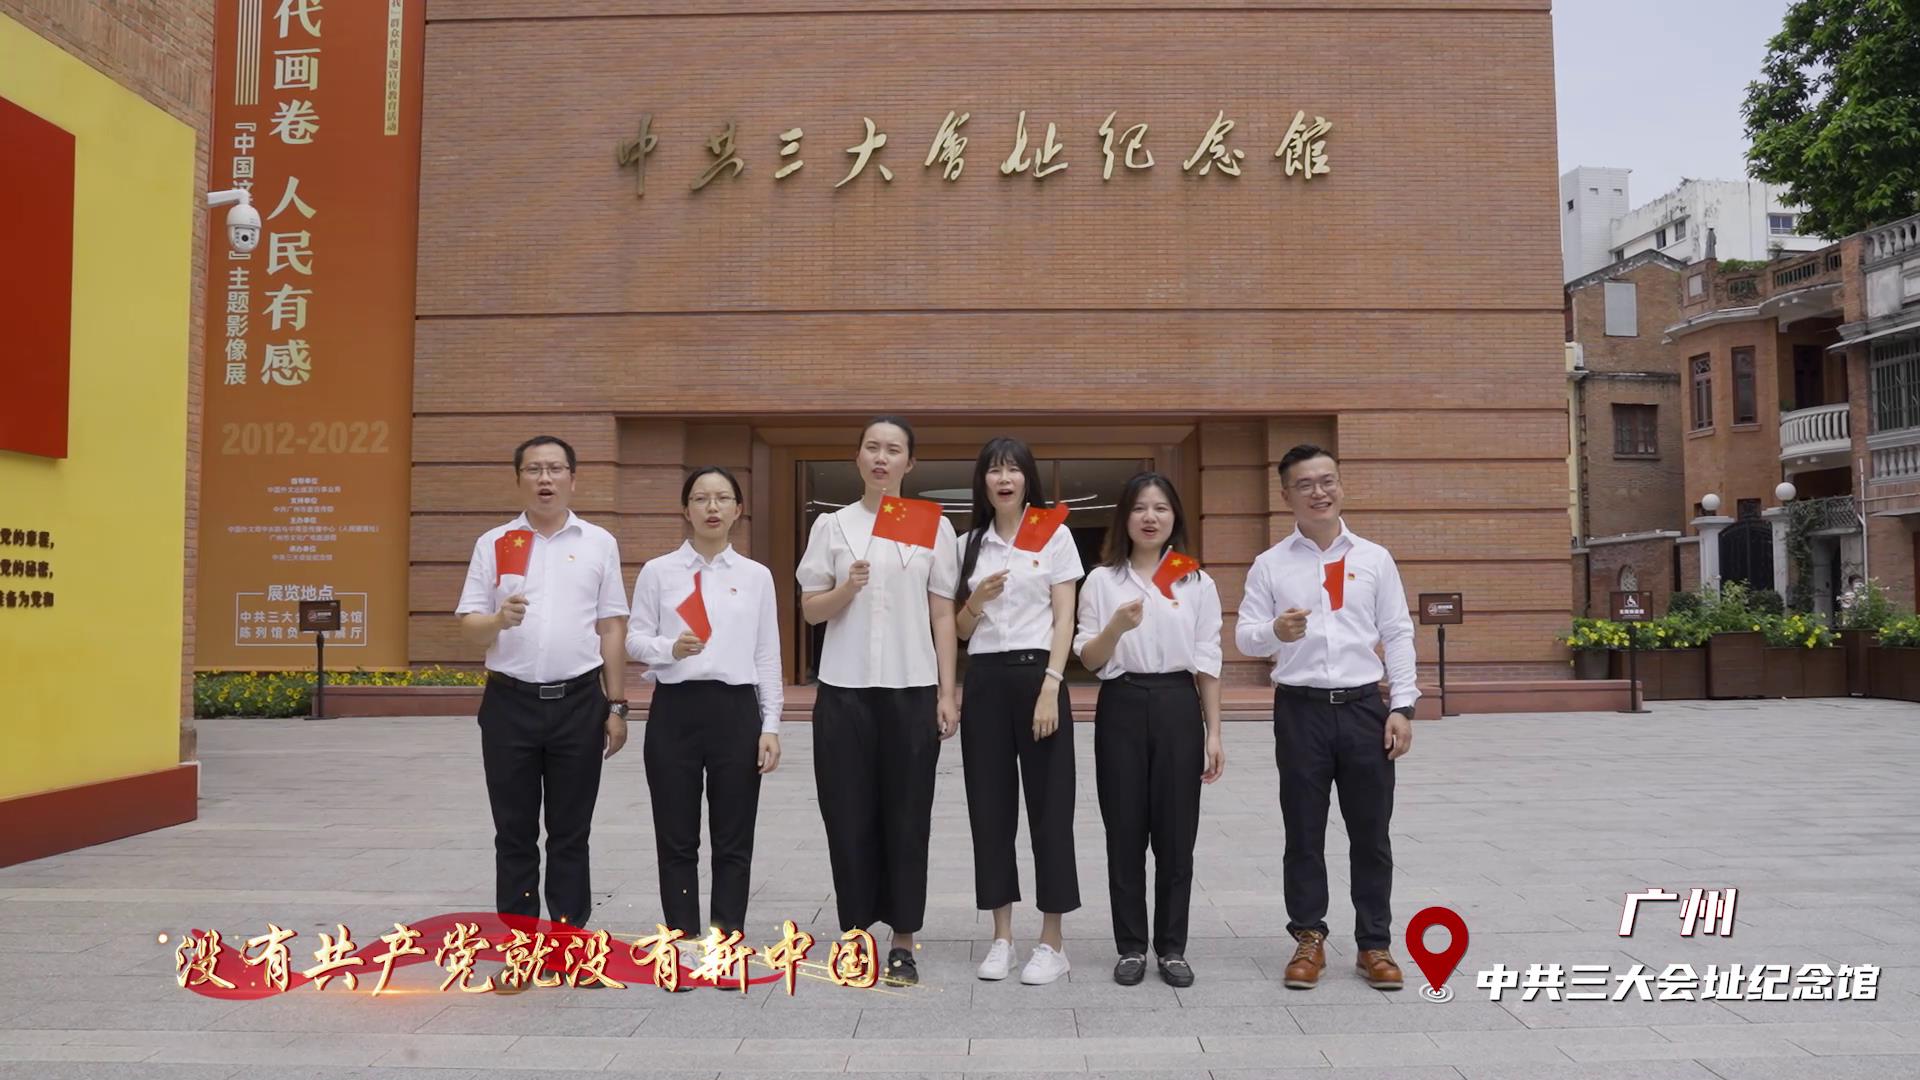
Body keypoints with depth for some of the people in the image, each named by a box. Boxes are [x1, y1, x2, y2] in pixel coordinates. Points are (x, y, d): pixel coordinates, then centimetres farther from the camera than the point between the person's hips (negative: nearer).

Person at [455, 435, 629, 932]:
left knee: (570, 834, 7)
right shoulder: (493, 543, 5)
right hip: (510, 701, 0)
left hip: (579, 702, 0)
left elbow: (612, 629, 6)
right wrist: (498, 620, -20)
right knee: (515, 833, 8)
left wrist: (616, 707, 3)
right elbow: (468, 626, 3)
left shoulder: (599, 543, 6)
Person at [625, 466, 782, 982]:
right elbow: (634, 640, 4)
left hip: (736, 709, 1)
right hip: (675, 710, 0)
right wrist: (670, 648, -17)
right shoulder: (658, 572, 4)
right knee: (676, 839, 5)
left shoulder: (756, 576, 7)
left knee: (733, 840, 6)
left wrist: (771, 725, 1)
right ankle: (684, 947, 17)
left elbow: (768, 657, 6)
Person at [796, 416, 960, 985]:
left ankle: (903, 942, 15)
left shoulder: (934, 526, 5)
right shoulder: (831, 525, 6)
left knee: (907, 817, 4)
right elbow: (810, 610, 6)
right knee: (850, 816, 4)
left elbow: (943, 616, 5)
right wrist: (847, 588, -14)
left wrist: (947, 693, 0)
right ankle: (856, 933, 17)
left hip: (912, 688, 0)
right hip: (845, 688, 1)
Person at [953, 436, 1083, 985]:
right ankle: (1002, 936, 16)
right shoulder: (970, 543, 11)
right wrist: (976, 600, -10)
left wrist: (1050, 689, -14)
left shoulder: (1055, 535, 2)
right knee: (989, 806, 5)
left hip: (1036, 674, -3)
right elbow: (961, 628, 12)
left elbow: (1063, 620, -4)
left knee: (1048, 805, -1)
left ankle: (1052, 941, 9)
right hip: (984, 679, 4)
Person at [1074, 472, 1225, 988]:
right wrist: (1116, 627, -19)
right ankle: (1131, 947, 15)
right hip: (1122, 708, 0)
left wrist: (1214, 732, 2)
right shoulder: (1101, 580, 4)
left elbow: (1207, 664, 6)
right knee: (1125, 833, 4)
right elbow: (1088, 658, 1)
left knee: (1176, 834, 4)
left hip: (1178, 708, 0)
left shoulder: (1198, 583, 6)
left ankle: (1172, 948, 16)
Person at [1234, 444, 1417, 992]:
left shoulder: (1375, 559, 7)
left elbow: (1398, 635, 6)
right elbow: (1244, 636, -1)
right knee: (1304, 834, 7)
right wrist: (1275, 630, -24)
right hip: (1301, 709, -1)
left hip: (1364, 706, 1)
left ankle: (1374, 945, 19)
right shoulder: (1270, 564, 4)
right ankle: (1308, 940, 19)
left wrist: (1403, 706, -2)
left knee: (1370, 833, 7)